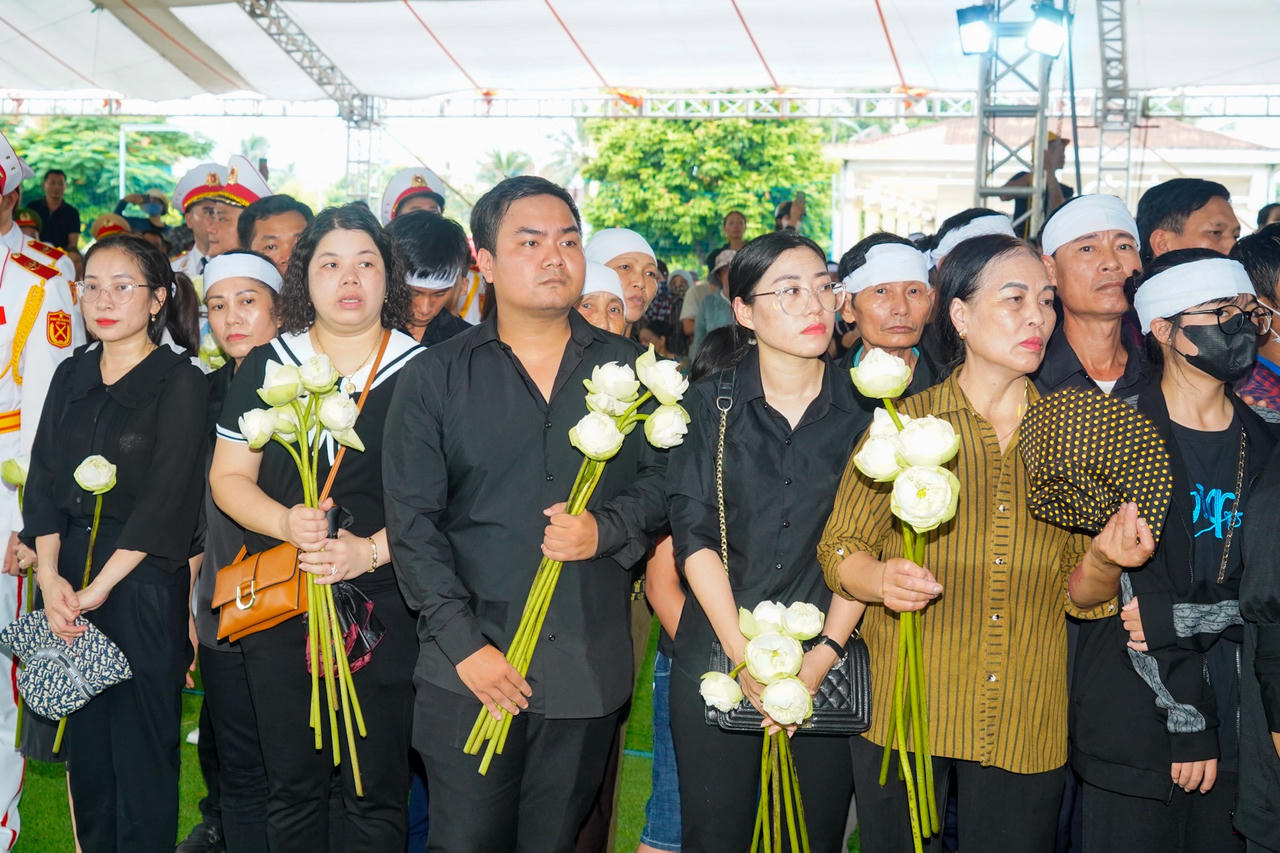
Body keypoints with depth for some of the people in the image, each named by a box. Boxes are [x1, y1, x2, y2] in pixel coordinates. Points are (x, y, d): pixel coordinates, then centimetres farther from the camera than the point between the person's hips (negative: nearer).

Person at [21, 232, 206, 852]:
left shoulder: (181, 384, -5)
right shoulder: (71, 376, 12)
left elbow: (166, 502, -12)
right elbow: (43, 480, 6)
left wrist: (99, 588, -15)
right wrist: (49, 575, -8)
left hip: (143, 584, -5)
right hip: (67, 578, 5)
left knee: (142, 744, 1)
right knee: (84, 742, 10)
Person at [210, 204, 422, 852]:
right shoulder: (264, 367, 8)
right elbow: (228, 476, 7)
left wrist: (372, 550, -17)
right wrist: (285, 522, -12)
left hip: (385, 608, -2)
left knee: (376, 796, 5)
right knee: (291, 785, 13)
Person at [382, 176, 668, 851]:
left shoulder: (625, 368, 7)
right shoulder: (436, 377, 2)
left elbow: (662, 479, 10)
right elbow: (412, 520, -2)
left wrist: (606, 529, -11)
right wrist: (464, 644, -11)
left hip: (589, 668, 2)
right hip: (468, 669, -1)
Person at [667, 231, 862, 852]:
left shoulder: (862, 408, 2)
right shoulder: (710, 403, 0)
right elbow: (694, 533, -5)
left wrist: (825, 653, -10)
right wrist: (743, 652, -13)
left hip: (829, 662, 1)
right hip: (719, 655, 0)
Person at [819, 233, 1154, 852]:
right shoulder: (905, 423, -1)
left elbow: (1078, 593, 8)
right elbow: (839, 548, 0)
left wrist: (1104, 562, -14)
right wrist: (880, 579, -21)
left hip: (1026, 728, 2)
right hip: (902, 713, -2)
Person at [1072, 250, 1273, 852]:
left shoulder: (1263, 443, 7)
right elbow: (1138, 590, -12)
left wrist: (1180, 617, -15)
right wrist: (1189, 723, -14)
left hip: (1241, 725, 4)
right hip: (1135, 726, -4)